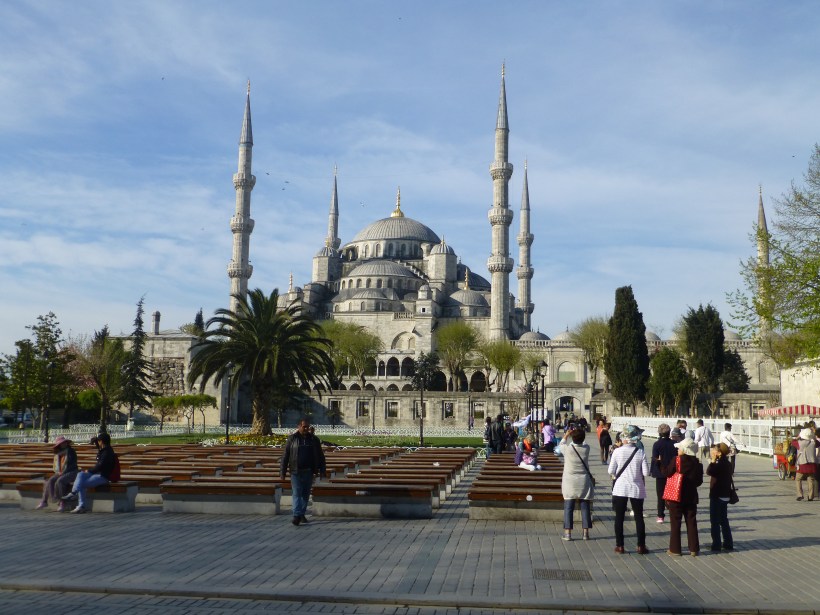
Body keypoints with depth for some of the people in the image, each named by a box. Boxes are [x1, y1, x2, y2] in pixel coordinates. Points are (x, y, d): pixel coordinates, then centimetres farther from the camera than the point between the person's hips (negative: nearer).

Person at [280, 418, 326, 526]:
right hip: (295, 472, -3)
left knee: (306, 494, 9)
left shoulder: (314, 440, 7)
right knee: (297, 494, -8)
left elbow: (320, 456, 12)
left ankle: (302, 514, 21)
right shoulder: (292, 439, 0)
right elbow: (285, 455, 2)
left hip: (308, 472, 3)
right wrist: (282, 471, -2)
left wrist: (322, 470, 6)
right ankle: (297, 516, -12)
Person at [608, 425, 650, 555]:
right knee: (639, 517, 12)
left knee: (619, 517, 8)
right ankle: (641, 546, 15)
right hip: (637, 487, 1)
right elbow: (646, 472, -7)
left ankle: (620, 546, 9)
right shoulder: (640, 452, -7)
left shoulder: (617, 451, -10)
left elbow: (611, 471, -7)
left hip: (620, 487, -1)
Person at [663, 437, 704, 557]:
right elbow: (699, 481, 5)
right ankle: (694, 549, 13)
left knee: (675, 523, 5)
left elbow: (667, 473, -13)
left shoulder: (677, 460, -14)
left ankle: (675, 549, 8)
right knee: (691, 523, 10)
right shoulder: (697, 464, 0)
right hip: (691, 497, 4)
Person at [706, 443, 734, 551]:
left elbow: (709, 471, -29)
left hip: (717, 496, -9)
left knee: (715, 521, 0)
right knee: (724, 520, 16)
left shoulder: (720, 464, -20)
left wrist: (713, 460, -22)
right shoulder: (727, 464, 8)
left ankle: (716, 545, 4)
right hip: (724, 496, 9)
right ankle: (728, 544, 21)